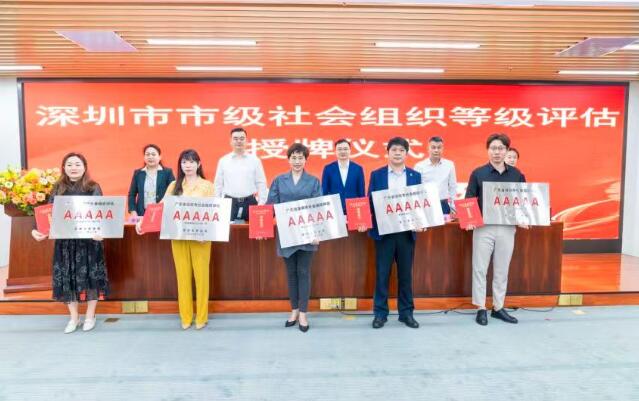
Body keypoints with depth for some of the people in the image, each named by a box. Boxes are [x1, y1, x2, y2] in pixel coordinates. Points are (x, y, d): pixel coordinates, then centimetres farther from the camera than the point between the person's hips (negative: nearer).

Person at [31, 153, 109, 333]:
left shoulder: (93, 188, -1)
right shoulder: (58, 189, 7)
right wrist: (37, 230, -14)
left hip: (89, 239, -3)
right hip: (65, 240, 3)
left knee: (90, 275, 3)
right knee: (67, 276, 6)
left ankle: (90, 316, 19)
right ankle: (74, 317, 22)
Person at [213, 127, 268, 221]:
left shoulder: (255, 160, 4)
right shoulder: (223, 161, 6)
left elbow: (261, 184, 4)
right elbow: (218, 184, 9)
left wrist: (261, 205, -3)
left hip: (249, 202, 0)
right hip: (229, 203, 0)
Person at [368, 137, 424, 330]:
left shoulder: (415, 176, 8)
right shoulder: (376, 175, 4)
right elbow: (370, 202, 2)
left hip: (406, 231, 2)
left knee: (405, 274, 9)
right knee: (382, 274, 4)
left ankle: (406, 312, 21)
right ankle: (380, 313, 15)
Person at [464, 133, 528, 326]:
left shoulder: (516, 174, 7)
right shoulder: (478, 173, -1)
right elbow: (469, 200, -1)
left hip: (507, 227, 3)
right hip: (483, 227, -2)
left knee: (502, 270, 11)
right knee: (480, 269, 2)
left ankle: (498, 307, 23)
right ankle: (481, 309, 13)